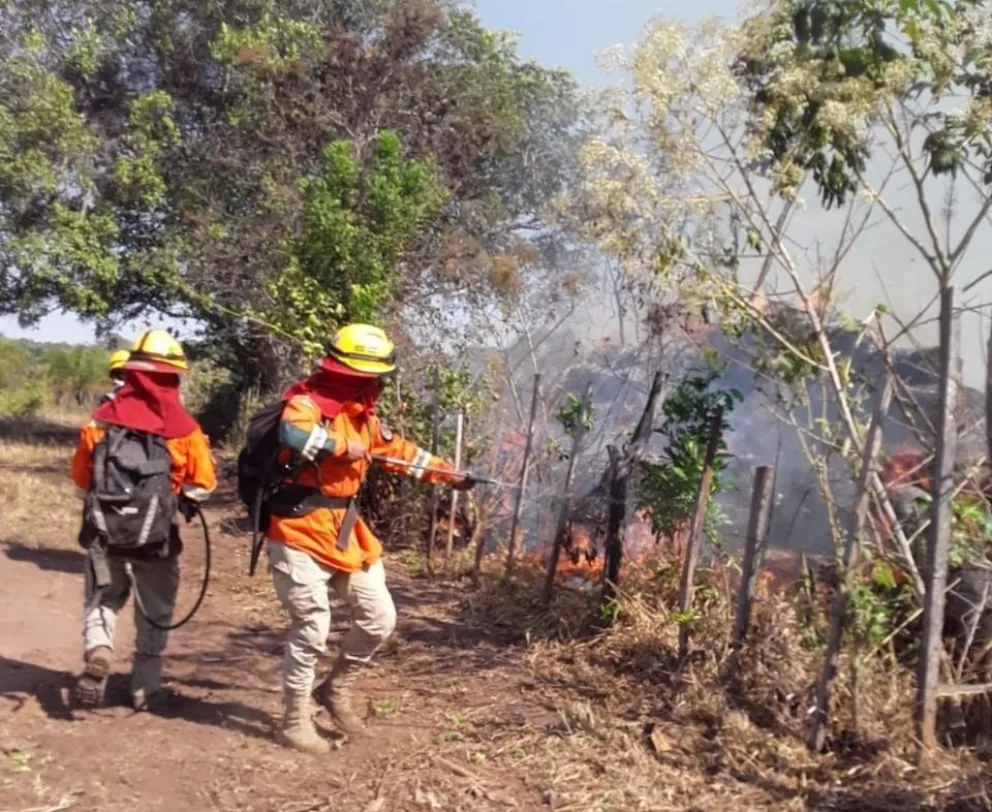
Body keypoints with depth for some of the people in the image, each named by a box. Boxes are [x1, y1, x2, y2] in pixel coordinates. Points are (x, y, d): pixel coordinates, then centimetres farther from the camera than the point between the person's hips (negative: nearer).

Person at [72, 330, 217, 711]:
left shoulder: (102, 417, -4)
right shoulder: (183, 426, -9)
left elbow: (81, 476, 7)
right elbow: (204, 484, 0)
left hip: (104, 531, 1)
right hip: (156, 535, -1)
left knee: (102, 598, 21)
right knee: (154, 613, 17)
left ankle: (97, 649, -6)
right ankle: (145, 686, 22)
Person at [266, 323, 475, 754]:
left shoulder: (362, 416, 11)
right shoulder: (306, 402, -15)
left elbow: (400, 450, 22)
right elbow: (292, 434, -38)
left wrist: (450, 475, 23)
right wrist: (341, 446, -25)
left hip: (344, 533, 8)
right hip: (300, 534, -8)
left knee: (379, 617, 10)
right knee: (312, 628, -6)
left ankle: (335, 689, 29)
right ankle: (296, 721, 13)